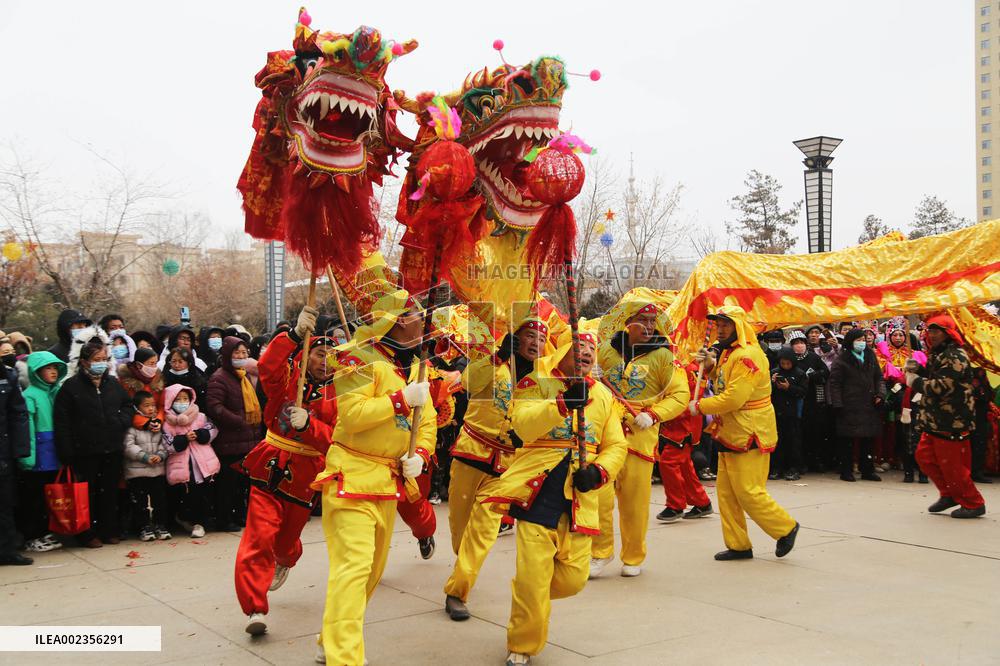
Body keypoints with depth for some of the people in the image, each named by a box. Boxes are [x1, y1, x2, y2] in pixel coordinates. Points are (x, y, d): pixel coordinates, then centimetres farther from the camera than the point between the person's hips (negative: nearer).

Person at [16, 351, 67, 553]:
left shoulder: (58, 392, 8)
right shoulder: (30, 395, -9)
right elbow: (26, 426, -13)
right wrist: (28, 455, -19)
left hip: (54, 456, 6)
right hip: (38, 457, -6)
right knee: (33, 497, 3)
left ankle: (45, 533, 25)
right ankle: (31, 538, 12)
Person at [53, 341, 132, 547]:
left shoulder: (113, 384, 10)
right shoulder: (71, 387, -5)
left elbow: (128, 404, 24)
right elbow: (62, 422, -7)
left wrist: (123, 421, 2)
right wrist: (66, 453, -13)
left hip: (112, 450, 5)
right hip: (85, 451, -5)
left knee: (110, 492, 11)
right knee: (87, 493, 2)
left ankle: (109, 531, 21)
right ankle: (88, 534, 13)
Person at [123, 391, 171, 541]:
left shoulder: (159, 425, 8)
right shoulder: (132, 426, -7)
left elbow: (164, 443, 7)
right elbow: (129, 447, -14)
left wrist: (160, 455, -11)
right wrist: (145, 457, -19)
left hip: (158, 470, 4)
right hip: (136, 471, -4)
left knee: (160, 499, 7)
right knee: (141, 501, 3)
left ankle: (160, 526, 17)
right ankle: (145, 528, 14)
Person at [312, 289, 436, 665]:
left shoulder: (414, 366, 12)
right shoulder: (361, 358, -14)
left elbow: (427, 421, 12)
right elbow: (352, 414, -24)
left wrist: (420, 455, -6)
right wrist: (403, 399, -22)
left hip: (391, 479, 9)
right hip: (353, 475, -9)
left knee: (374, 567, 17)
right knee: (354, 565, -15)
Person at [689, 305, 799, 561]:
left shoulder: (747, 356, -19)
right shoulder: (728, 352, 13)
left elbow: (734, 398, -25)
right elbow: (723, 382, 22)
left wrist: (699, 406, -15)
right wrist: (711, 365, 3)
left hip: (748, 435, -10)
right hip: (730, 434, 10)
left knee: (748, 492, -5)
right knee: (726, 492, 11)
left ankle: (786, 528, 14)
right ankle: (738, 545, 18)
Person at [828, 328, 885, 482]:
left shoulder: (870, 357, 13)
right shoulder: (842, 360, -4)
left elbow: (878, 377, 18)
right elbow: (834, 383, -6)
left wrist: (880, 394, 1)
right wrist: (837, 405, -12)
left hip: (869, 406, 5)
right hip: (849, 407, -5)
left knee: (868, 439, 9)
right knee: (847, 441, -1)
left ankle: (867, 470, 19)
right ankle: (846, 471, 7)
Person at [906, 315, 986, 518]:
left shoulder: (955, 356, -17)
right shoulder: (937, 355, 17)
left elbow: (941, 386, -25)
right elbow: (931, 378, 23)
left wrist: (915, 381, -11)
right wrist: (917, 370, 3)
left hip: (951, 422, -10)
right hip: (935, 421, 10)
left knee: (952, 465, -4)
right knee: (924, 456, 12)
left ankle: (973, 504, 12)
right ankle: (950, 494, 26)